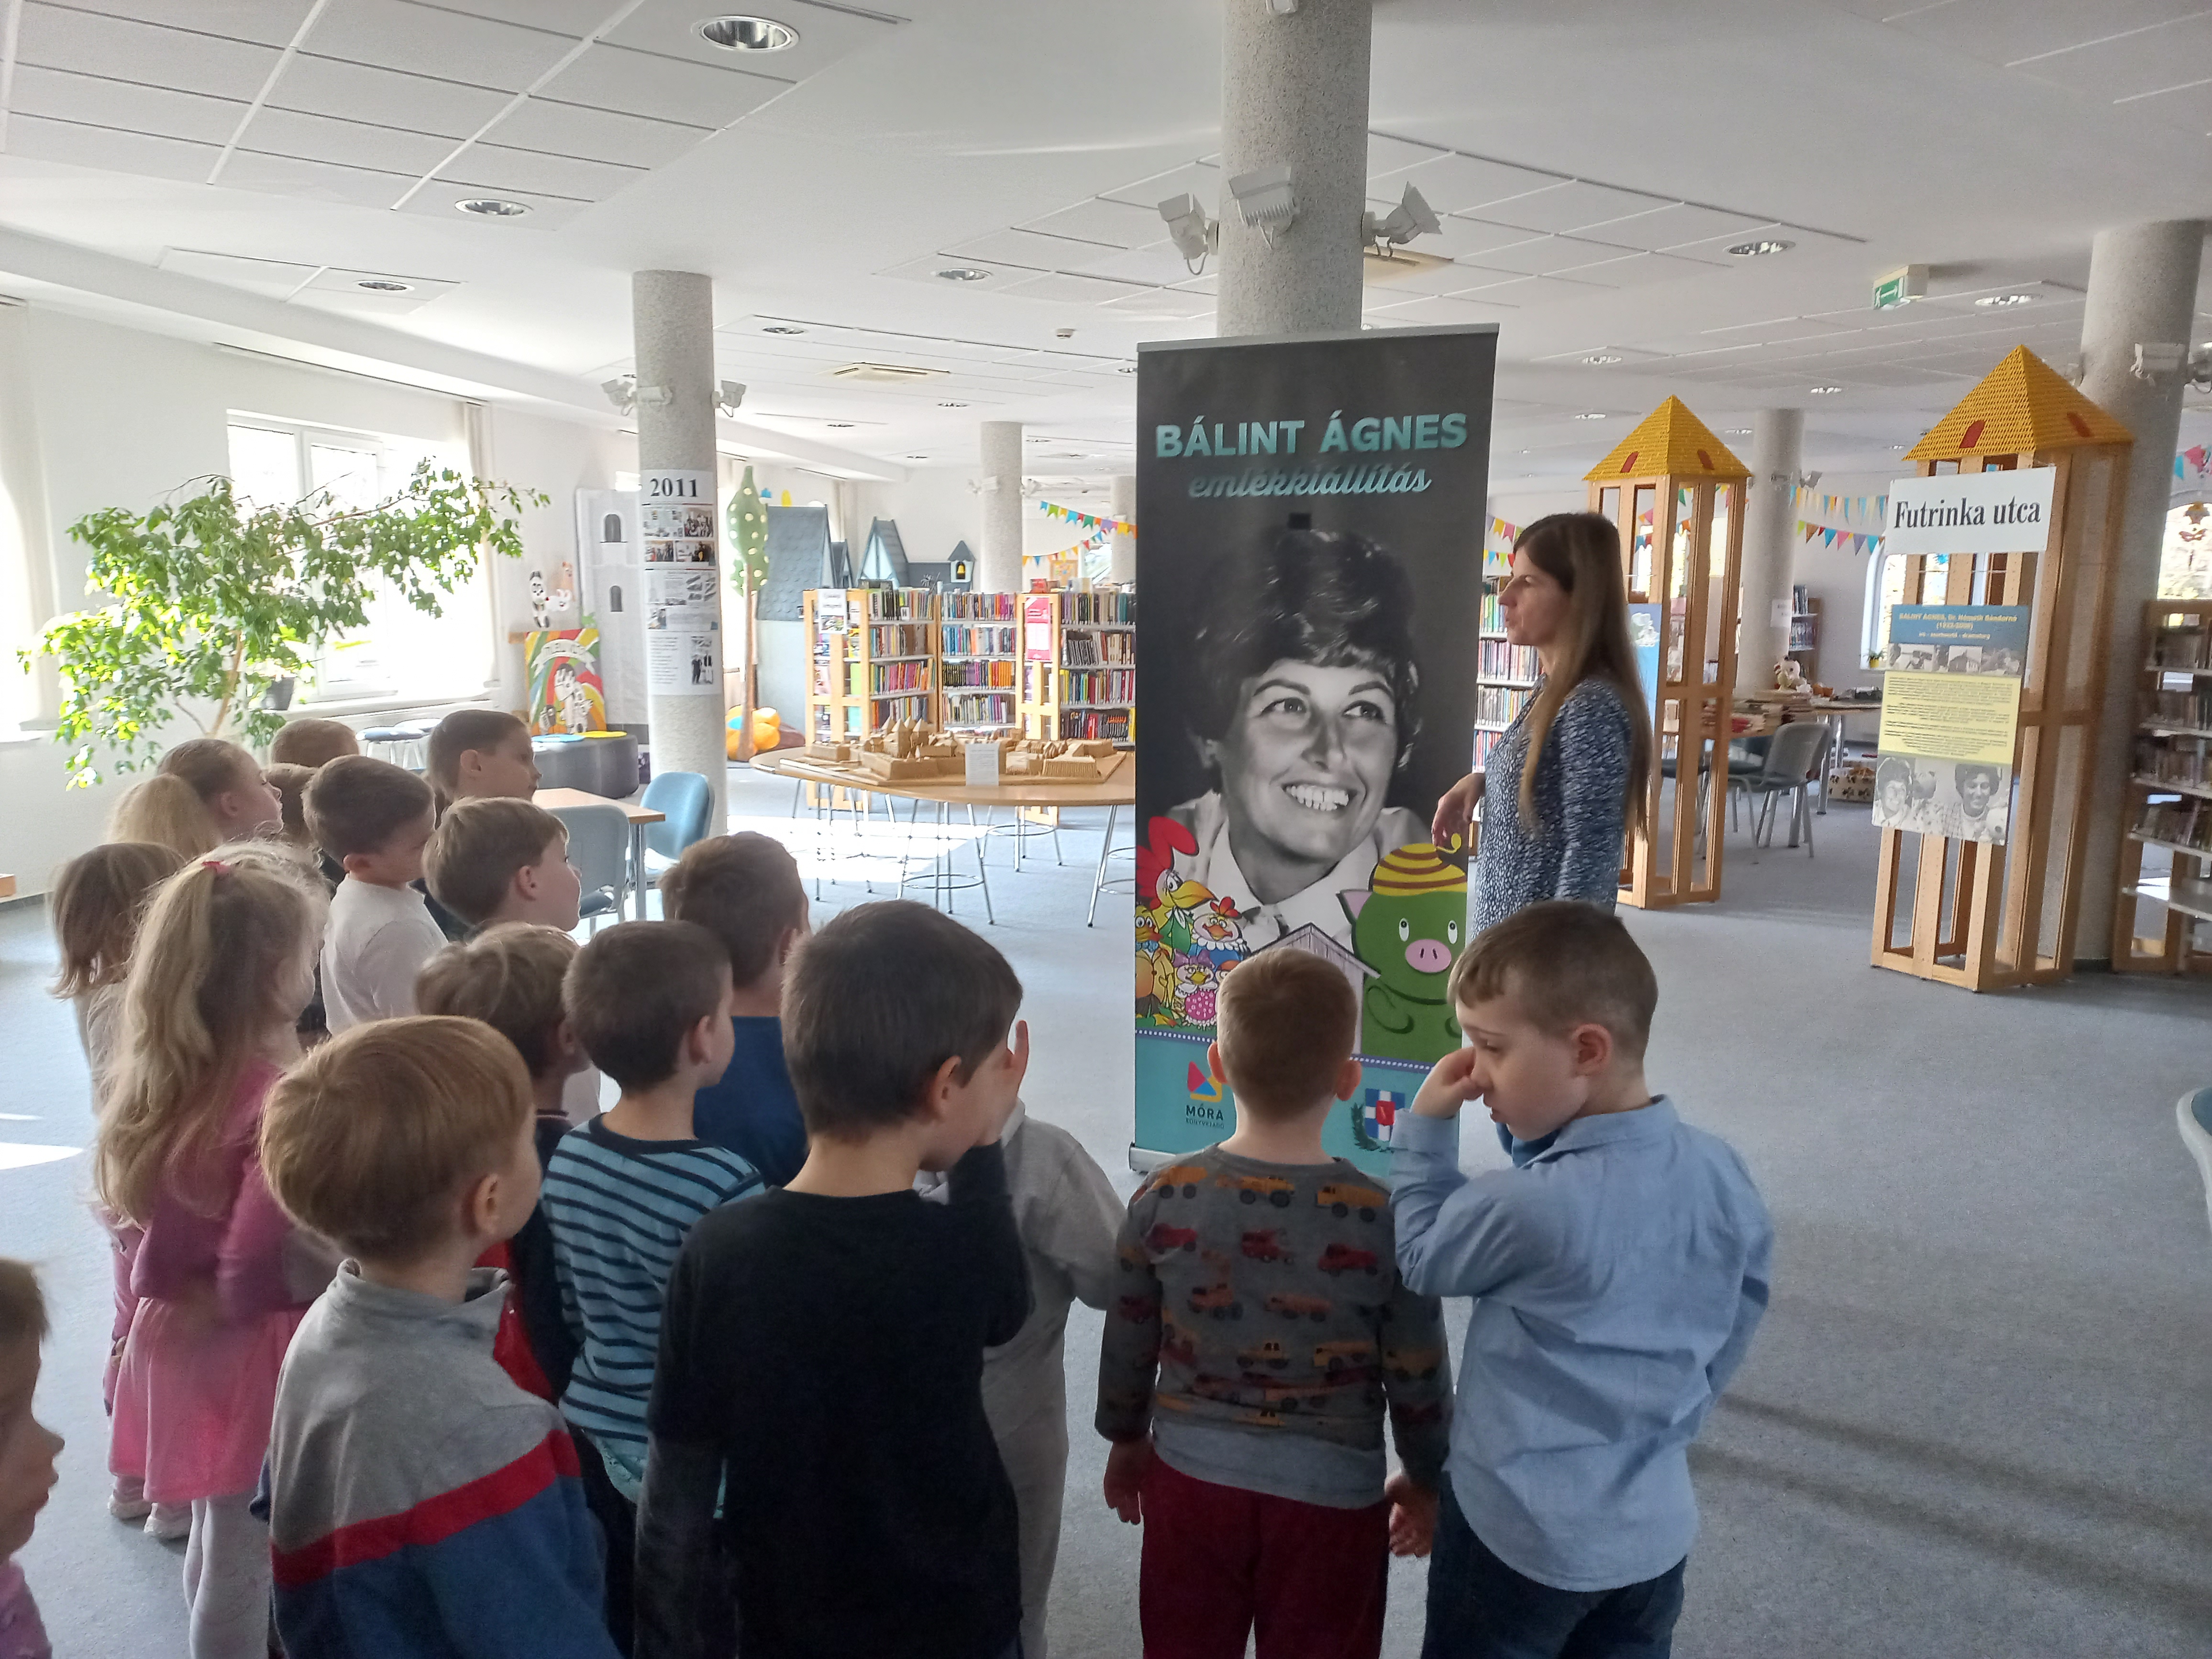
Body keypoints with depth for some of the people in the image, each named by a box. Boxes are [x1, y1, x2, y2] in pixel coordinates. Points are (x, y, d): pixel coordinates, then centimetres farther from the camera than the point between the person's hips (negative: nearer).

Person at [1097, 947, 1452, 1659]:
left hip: (1192, 1477, 2)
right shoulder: (1385, 1220, -19)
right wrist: (1425, 1479, 10)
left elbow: (1128, 1341, -1)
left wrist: (1125, 1439, 17)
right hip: (1332, 1496, -1)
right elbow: (1418, 1376, -8)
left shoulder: (1163, 1199, -13)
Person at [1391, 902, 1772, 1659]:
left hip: (1520, 1535, -6)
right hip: (1655, 1530, 6)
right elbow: (1738, 1320, 6)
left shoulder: (1529, 1205, -29)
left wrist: (1425, 1126, -7)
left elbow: (1421, 1257, -10)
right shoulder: (1722, 1172, -9)